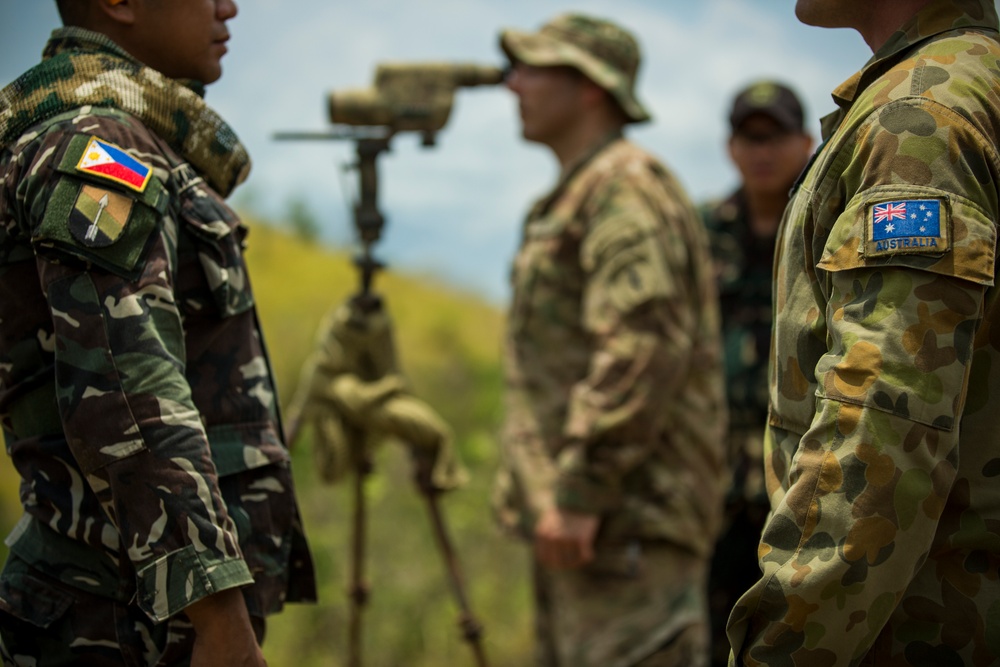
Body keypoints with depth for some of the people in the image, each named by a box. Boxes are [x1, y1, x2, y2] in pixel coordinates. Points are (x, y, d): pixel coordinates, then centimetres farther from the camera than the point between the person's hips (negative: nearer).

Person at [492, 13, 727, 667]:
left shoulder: (627, 185, -10)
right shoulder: (569, 199, 23)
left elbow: (643, 345, -22)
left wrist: (580, 491, -24)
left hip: (627, 514, -11)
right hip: (573, 513, 11)